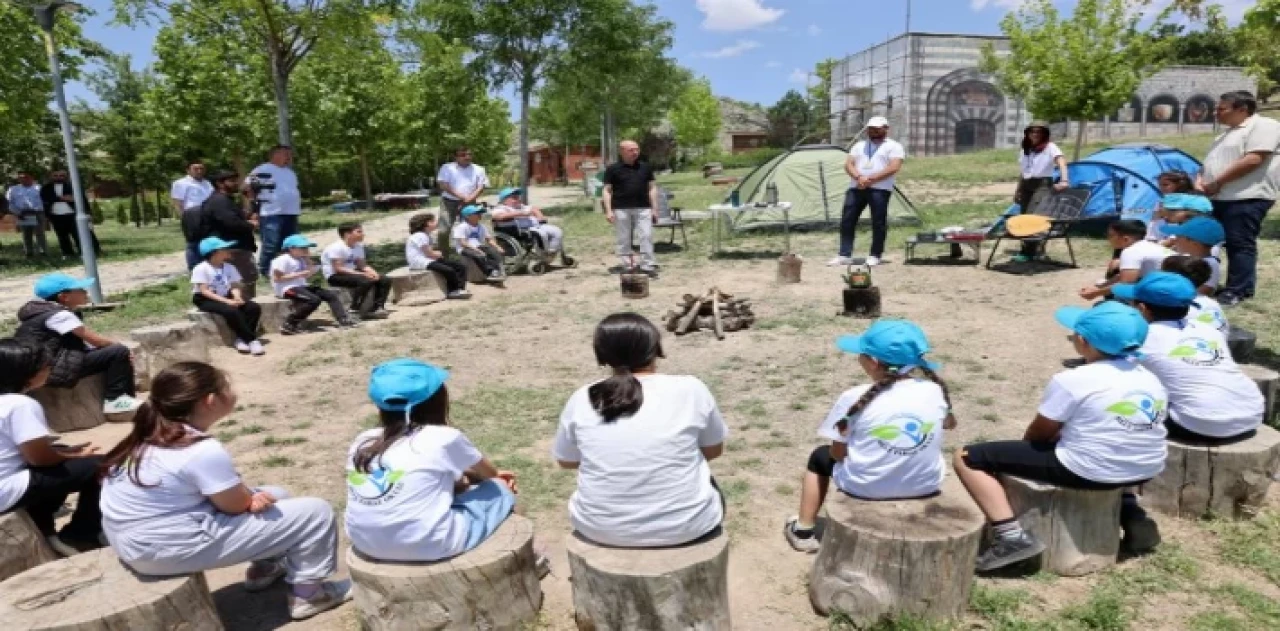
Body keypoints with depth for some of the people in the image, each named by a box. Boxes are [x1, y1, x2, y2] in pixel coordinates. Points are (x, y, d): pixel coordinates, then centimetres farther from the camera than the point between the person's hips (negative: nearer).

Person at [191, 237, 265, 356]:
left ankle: (242, 339, -18)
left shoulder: (229, 268, 8)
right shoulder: (201, 269, -11)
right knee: (232, 311, -35)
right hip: (206, 300, -6)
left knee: (254, 307, -18)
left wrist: (237, 297, -20)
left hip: (226, 297, 6)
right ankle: (252, 340, -27)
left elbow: (234, 286, 4)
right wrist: (226, 301, -26)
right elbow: (204, 291, -17)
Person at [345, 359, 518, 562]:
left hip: (366, 544, 7)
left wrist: (457, 479, 30)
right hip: (427, 545, -6)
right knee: (500, 490, 13)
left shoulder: (363, 442, 9)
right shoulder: (444, 438, -5)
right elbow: (488, 472, 15)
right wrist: (496, 475, 37)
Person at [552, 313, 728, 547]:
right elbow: (714, 450, 5)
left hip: (600, 529, 2)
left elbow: (566, 460, 9)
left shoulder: (581, 400, -6)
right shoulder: (690, 389, -10)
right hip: (686, 527, -1)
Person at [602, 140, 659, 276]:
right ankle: (628, 265, 12)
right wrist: (608, 211, -6)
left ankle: (648, 265, 0)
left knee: (646, 236, -5)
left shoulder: (645, 167, 11)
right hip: (621, 208, -1)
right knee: (623, 239, 3)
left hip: (643, 208, 2)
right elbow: (607, 191, 2)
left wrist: (654, 208, 6)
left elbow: (652, 188, 13)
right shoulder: (613, 169, 2)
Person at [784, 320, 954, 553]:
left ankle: (803, 530, 28)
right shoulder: (936, 391, -7)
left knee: (820, 457, 25)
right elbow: (950, 423, 16)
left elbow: (838, 453, -8)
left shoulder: (855, 397, -18)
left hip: (864, 488, -3)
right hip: (926, 486, 3)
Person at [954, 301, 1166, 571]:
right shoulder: (1150, 378, 7)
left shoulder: (1072, 380, -14)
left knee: (968, 457, -4)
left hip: (1086, 471, -7)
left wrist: (1028, 443, 19)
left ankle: (1012, 537, -15)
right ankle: (1134, 519, 29)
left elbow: (1040, 432, -3)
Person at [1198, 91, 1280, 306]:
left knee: (1240, 245, -7)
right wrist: (1200, 181, 4)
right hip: (1218, 198, 9)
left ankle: (1238, 291, -2)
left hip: (1246, 198, -9)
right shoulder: (1228, 133, 22)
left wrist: (1216, 183, -15)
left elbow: (1253, 160, -19)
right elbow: (1212, 162, 25)